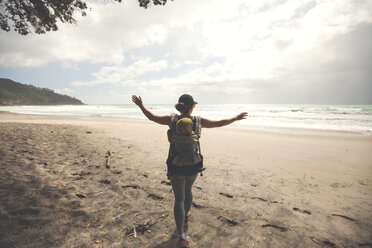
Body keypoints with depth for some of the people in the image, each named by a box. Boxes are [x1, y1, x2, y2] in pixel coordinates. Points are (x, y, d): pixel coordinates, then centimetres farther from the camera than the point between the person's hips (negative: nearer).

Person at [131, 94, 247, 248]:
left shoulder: (172, 120, -9)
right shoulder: (199, 121, -9)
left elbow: (151, 117, 1)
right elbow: (219, 123, 1)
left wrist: (141, 105, 17)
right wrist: (236, 118, 17)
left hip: (176, 165, -1)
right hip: (193, 165, 1)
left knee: (179, 199, 8)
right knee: (188, 190, 29)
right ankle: (187, 214, 54)